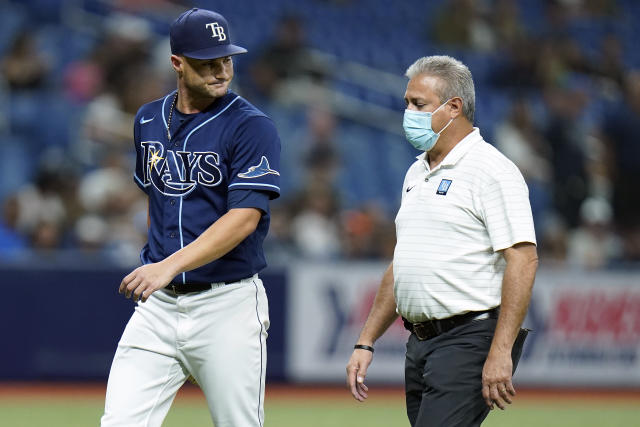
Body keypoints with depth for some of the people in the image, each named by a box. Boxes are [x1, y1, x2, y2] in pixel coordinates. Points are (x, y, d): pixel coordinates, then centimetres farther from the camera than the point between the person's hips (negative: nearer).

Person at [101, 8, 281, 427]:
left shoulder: (251, 126, -9)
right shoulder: (149, 121, 11)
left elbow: (244, 217, -20)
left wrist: (170, 266, -31)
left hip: (229, 302, -5)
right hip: (158, 305, 5)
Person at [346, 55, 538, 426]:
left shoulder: (492, 170, -9)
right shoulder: (417, 174, 19)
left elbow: (523, 260, -17)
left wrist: (500, 353, -23)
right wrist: (366, 343, 18)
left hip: (471, 340, -9)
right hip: (421, 343, 9)